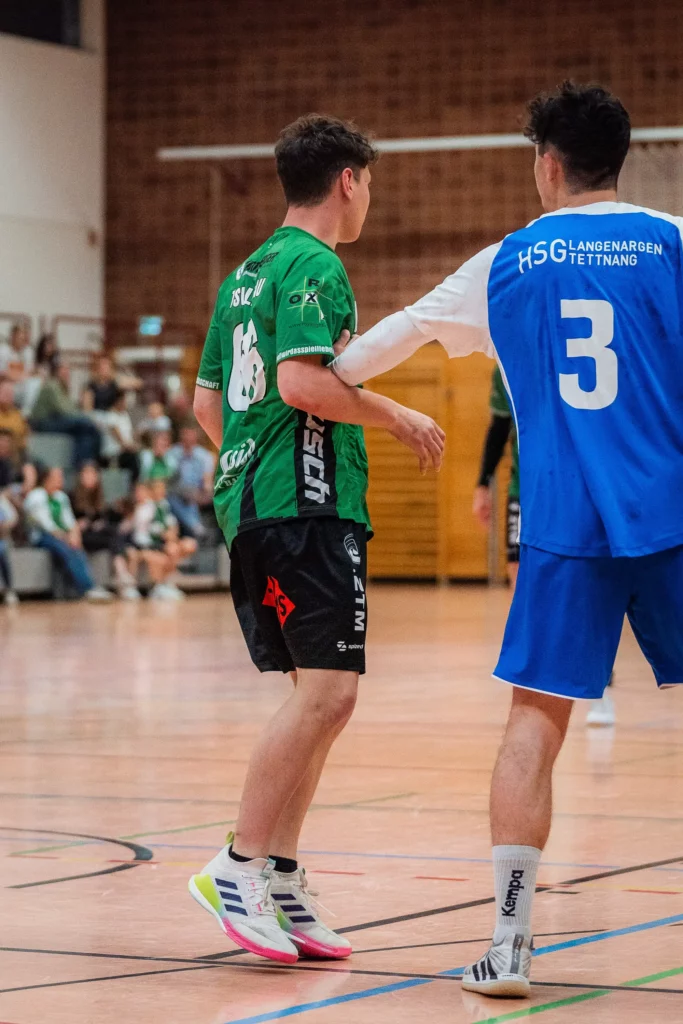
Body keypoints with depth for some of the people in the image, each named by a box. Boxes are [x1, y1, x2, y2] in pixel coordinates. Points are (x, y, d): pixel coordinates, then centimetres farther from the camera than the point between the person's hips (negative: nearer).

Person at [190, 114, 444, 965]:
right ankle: (238, 867, -14)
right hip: (308, 504, -10)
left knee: (315, 696, 11)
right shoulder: (314, 265, -8)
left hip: (252, 503, 10)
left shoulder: (247, 274, 20)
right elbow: (301, 380, -21)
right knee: (327, 691, -13)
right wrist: (394, 416, -10)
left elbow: (205, 402, 22)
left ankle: (279, 882, 10)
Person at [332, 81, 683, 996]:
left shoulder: (509, 262, 9)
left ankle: (509, 941, -1)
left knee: (537, 716, 3)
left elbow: (404, 329, 22)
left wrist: (328, 377, 38)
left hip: (564, 525, 1)